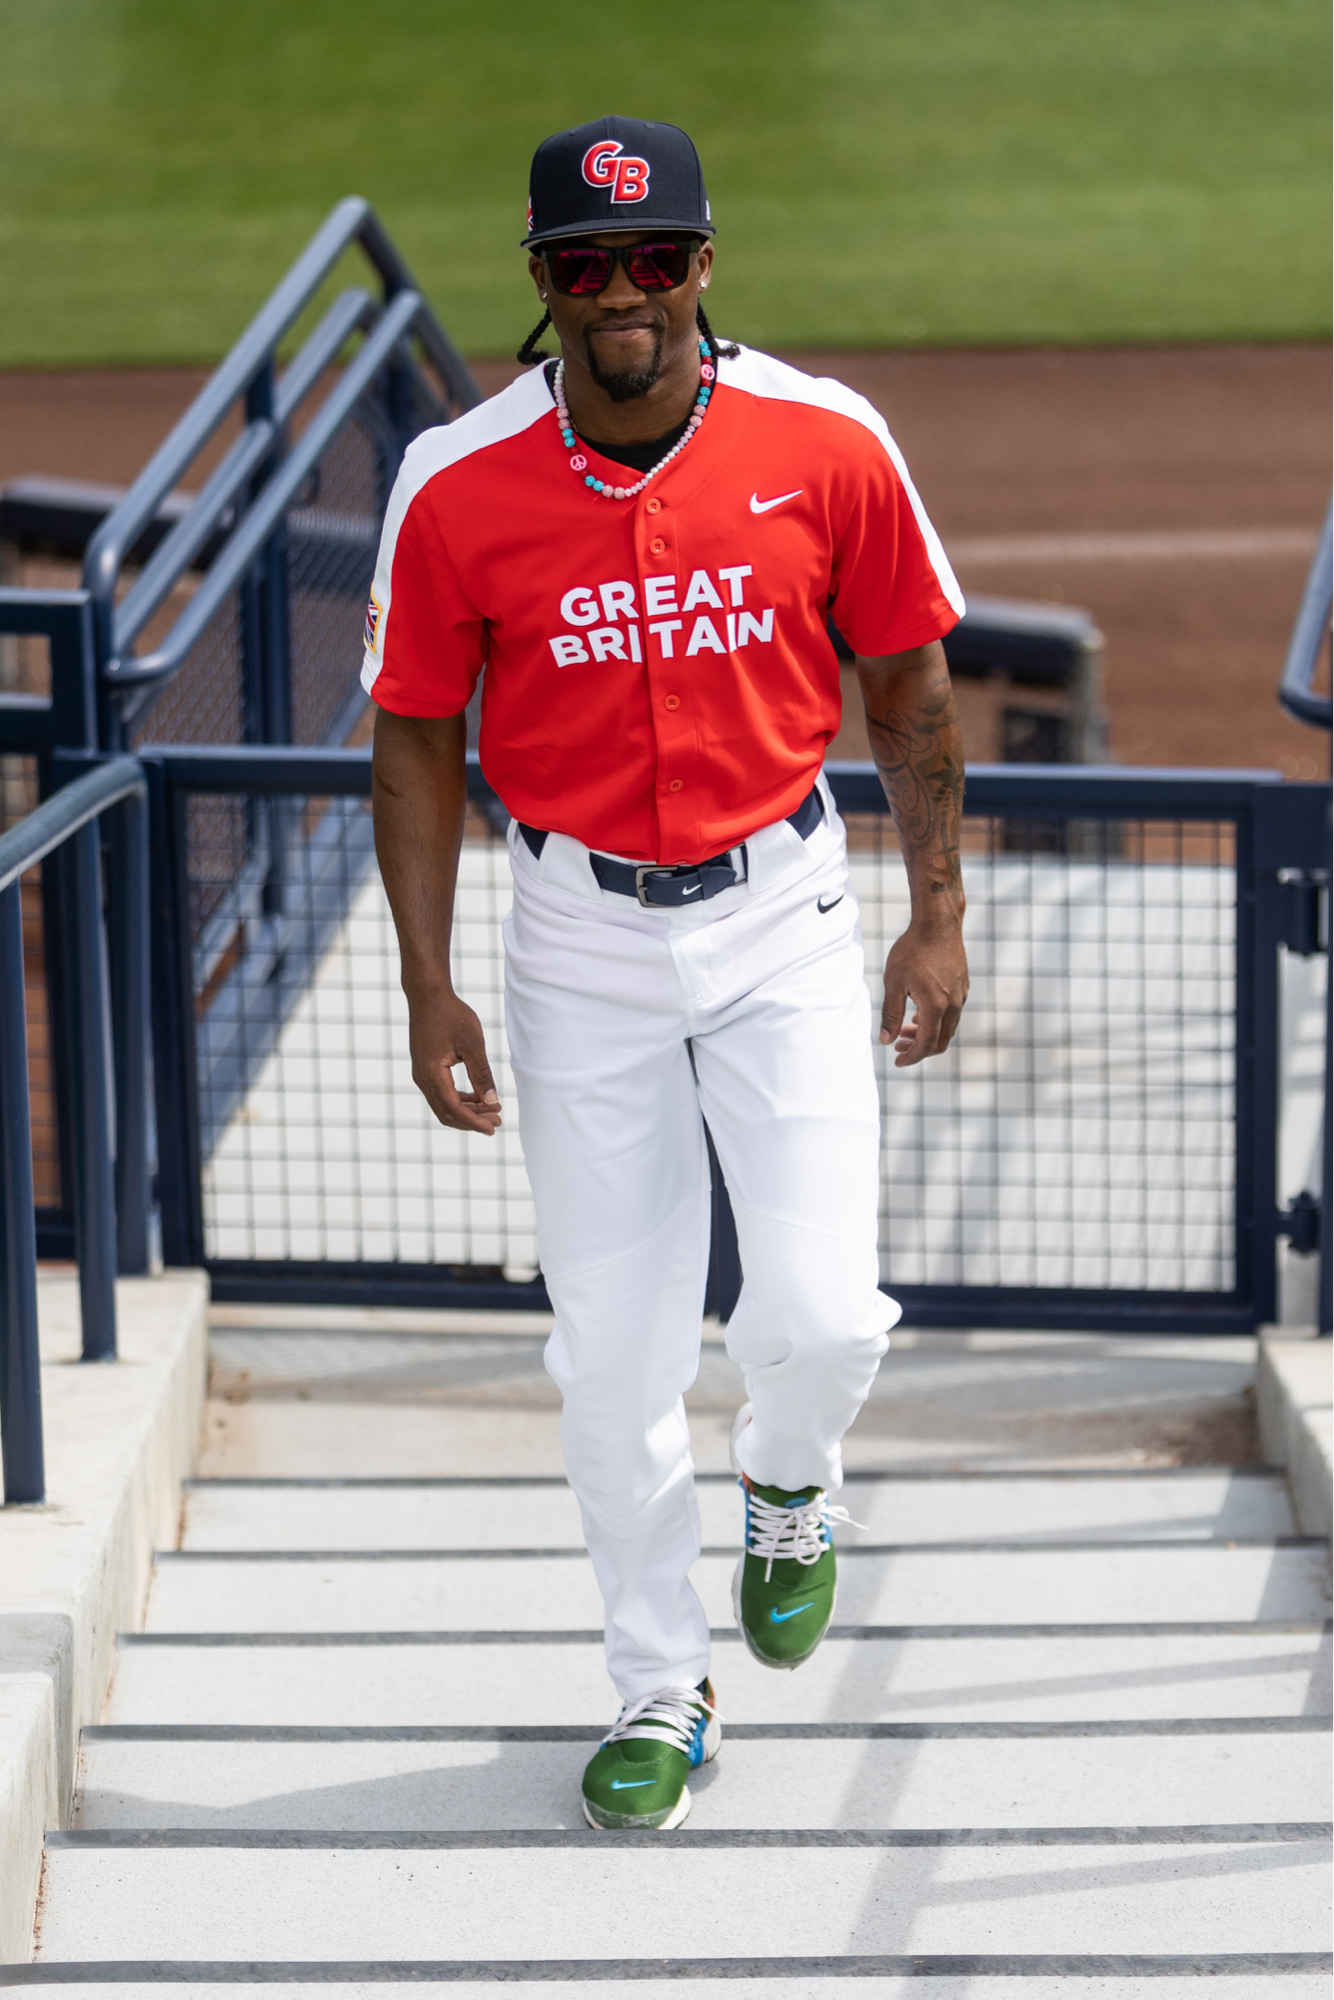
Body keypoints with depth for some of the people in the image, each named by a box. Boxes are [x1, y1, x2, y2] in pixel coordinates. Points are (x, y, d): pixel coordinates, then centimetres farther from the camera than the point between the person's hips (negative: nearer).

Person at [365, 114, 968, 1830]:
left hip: (784, 915, 0)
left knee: (821, 1314, -10)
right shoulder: (459, 486, -11)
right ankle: (660, 1693, 22)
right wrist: (427, 985, -5)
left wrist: (936, 916, 2)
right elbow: (418, 735, -1)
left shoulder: (827, 447, -10)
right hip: (580, 936, 0)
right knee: (612, 1355, 4)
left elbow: (906, 684, 2)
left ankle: (788, 1488, 27)